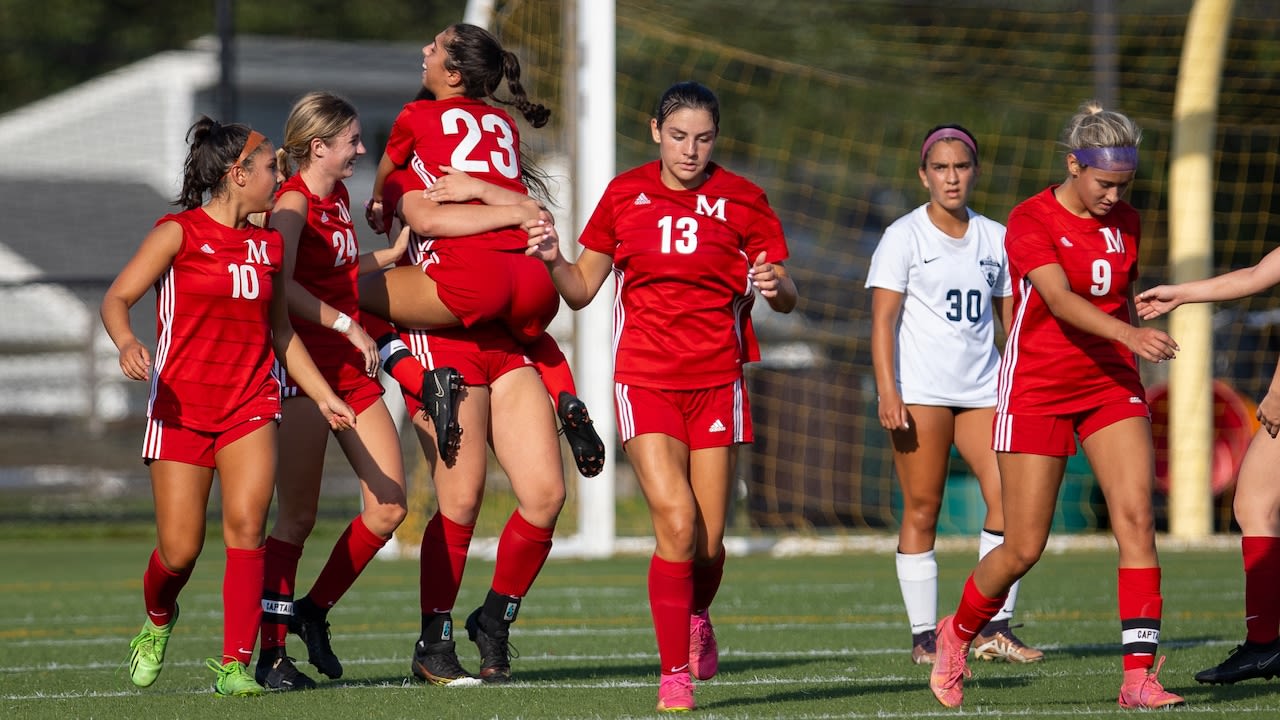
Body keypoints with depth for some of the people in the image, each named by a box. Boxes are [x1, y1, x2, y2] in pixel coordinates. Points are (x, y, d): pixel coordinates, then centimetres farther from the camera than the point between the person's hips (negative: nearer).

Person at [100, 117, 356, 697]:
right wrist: (127, 344, -30)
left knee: (246, 524, -16)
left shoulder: (269, 245, 12)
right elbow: (117, 298, -9)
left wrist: (323, 395, 16)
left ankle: (235, 664, -12)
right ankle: (158, 621, 31)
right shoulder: (179, 233, -4)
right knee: (180, 550, -3)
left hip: (250, 404, 4)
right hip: (181, 407, -4)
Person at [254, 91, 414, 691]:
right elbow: (281, 284, -25)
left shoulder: (338, 198, 14)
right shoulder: (293, 201, -11)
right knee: (297, 516, -6)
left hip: (350, 369, 8)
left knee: (389, 507, 2)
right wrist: (347, 325, -23)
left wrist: (395, 253, 23)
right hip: (301, 367, -8)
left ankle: (314, 612, 17)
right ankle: (270, 654, -1)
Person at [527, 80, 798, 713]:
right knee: (676, 522, -18)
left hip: (716, 380, 1)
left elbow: (785, 299, 3)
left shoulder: (741, 199, 2)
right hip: (645, 378, -1)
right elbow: (582, 289, 10)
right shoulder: (625, 194, 4)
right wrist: (553, 260, -10)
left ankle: (697, 617, 36)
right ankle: (675, 673, -8)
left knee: (709, 539, 1)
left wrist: (775, 286, -19)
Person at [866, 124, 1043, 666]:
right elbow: (883, 319, -5)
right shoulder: (903, 237, 1)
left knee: (1009, 495, -10)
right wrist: (887, 392, -15)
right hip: (921, 391, -4)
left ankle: (995, 629, -5)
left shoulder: (995, 238, 13)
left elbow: (1011, 318, 19)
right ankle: (924, 636, 2)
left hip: (983, 391, 4)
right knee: (922, 509, -3)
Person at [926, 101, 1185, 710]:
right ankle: (957, 634, 27)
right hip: (1037, 389, -5)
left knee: (1137, 518, -14)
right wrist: (1129, 334, -43)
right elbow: (1061, 301, -28)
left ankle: (1139, 677, -16)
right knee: (1024, 548, -2)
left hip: (1110, 385, 5)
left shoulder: (1124, 222, 5)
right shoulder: (1030, 221, -13)